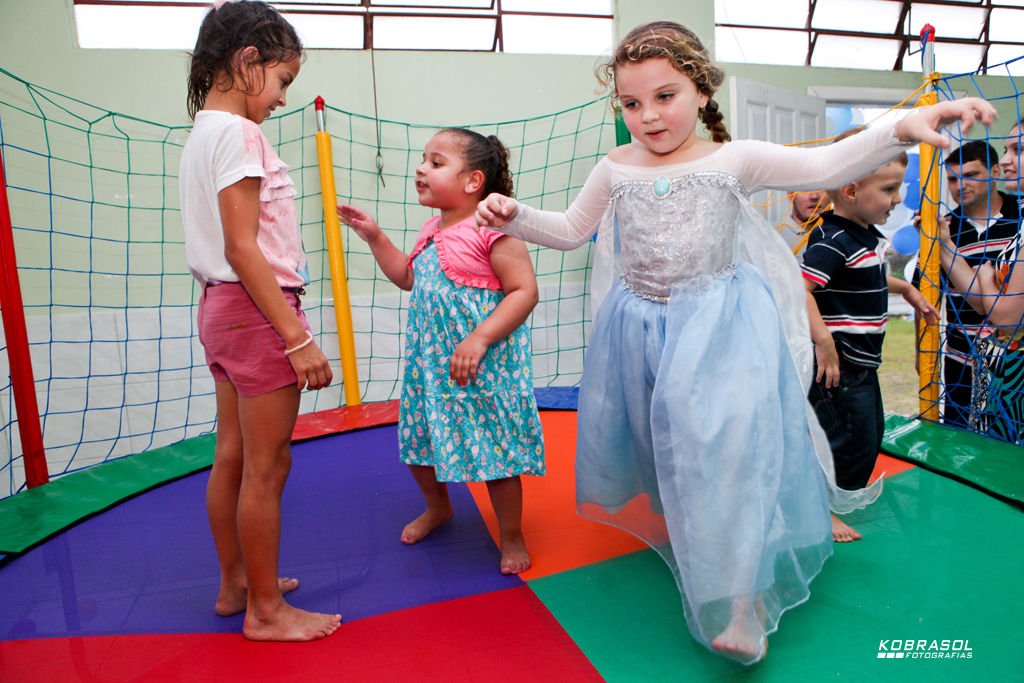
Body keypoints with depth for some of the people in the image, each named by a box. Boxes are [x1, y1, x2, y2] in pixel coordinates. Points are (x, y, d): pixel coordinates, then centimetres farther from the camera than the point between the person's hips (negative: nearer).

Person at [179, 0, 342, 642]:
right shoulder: (238, 133, -14)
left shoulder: (202, 133, 15)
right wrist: (298, 338, -22)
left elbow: (228, 243, 15)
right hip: (259, 309, -10)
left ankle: (237, 584, 33)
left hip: (223, 307, 10)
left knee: (233, 458, 17)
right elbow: (243, 249, -22)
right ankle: (265, 610, 17)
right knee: (267, 468, 1)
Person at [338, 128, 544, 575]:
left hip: (485, 368, -8)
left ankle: (512, 537, 26)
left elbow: (525, 291, -20)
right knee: (417, 442, 17)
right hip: (431, 362, 8)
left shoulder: (492, 229, -15)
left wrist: (479, 339, -28)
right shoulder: (432, 232, 11)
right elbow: (408, 278, 25)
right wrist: (374, 237, 17)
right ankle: (437, 507, 47)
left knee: (494, 453, 2)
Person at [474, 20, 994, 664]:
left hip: (720, 324, -3)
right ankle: (674, 528, 43)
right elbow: (571, 230, 14)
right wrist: (514, 216, 0)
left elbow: (824, 167, -11)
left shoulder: (735, 159, -3)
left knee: (721, 436, -18)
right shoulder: (615, 169, 5)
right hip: (640, 327, 4)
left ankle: (740, 598, -5)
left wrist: (901, 129, -25)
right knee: (656, 438, 12)